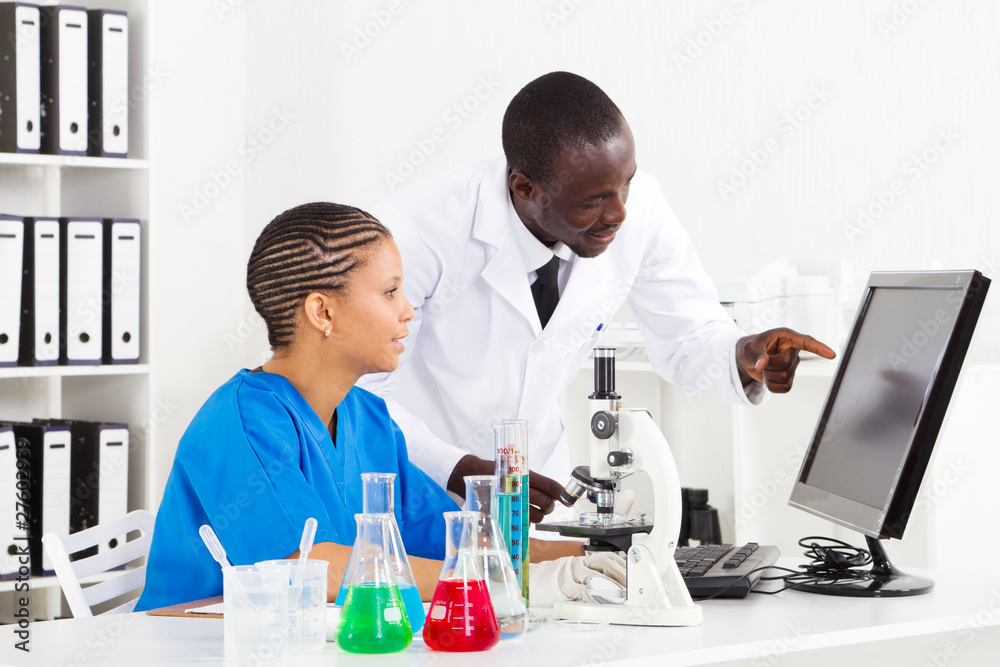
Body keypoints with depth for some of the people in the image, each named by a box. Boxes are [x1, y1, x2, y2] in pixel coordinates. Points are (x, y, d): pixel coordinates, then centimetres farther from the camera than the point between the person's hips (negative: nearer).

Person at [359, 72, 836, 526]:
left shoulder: (638, 206, -14)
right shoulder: (417, 234, -27)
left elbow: (687, 338, 0)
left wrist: (744, 358, -22)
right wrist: (461, 473, -35)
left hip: (533, 483, 3)